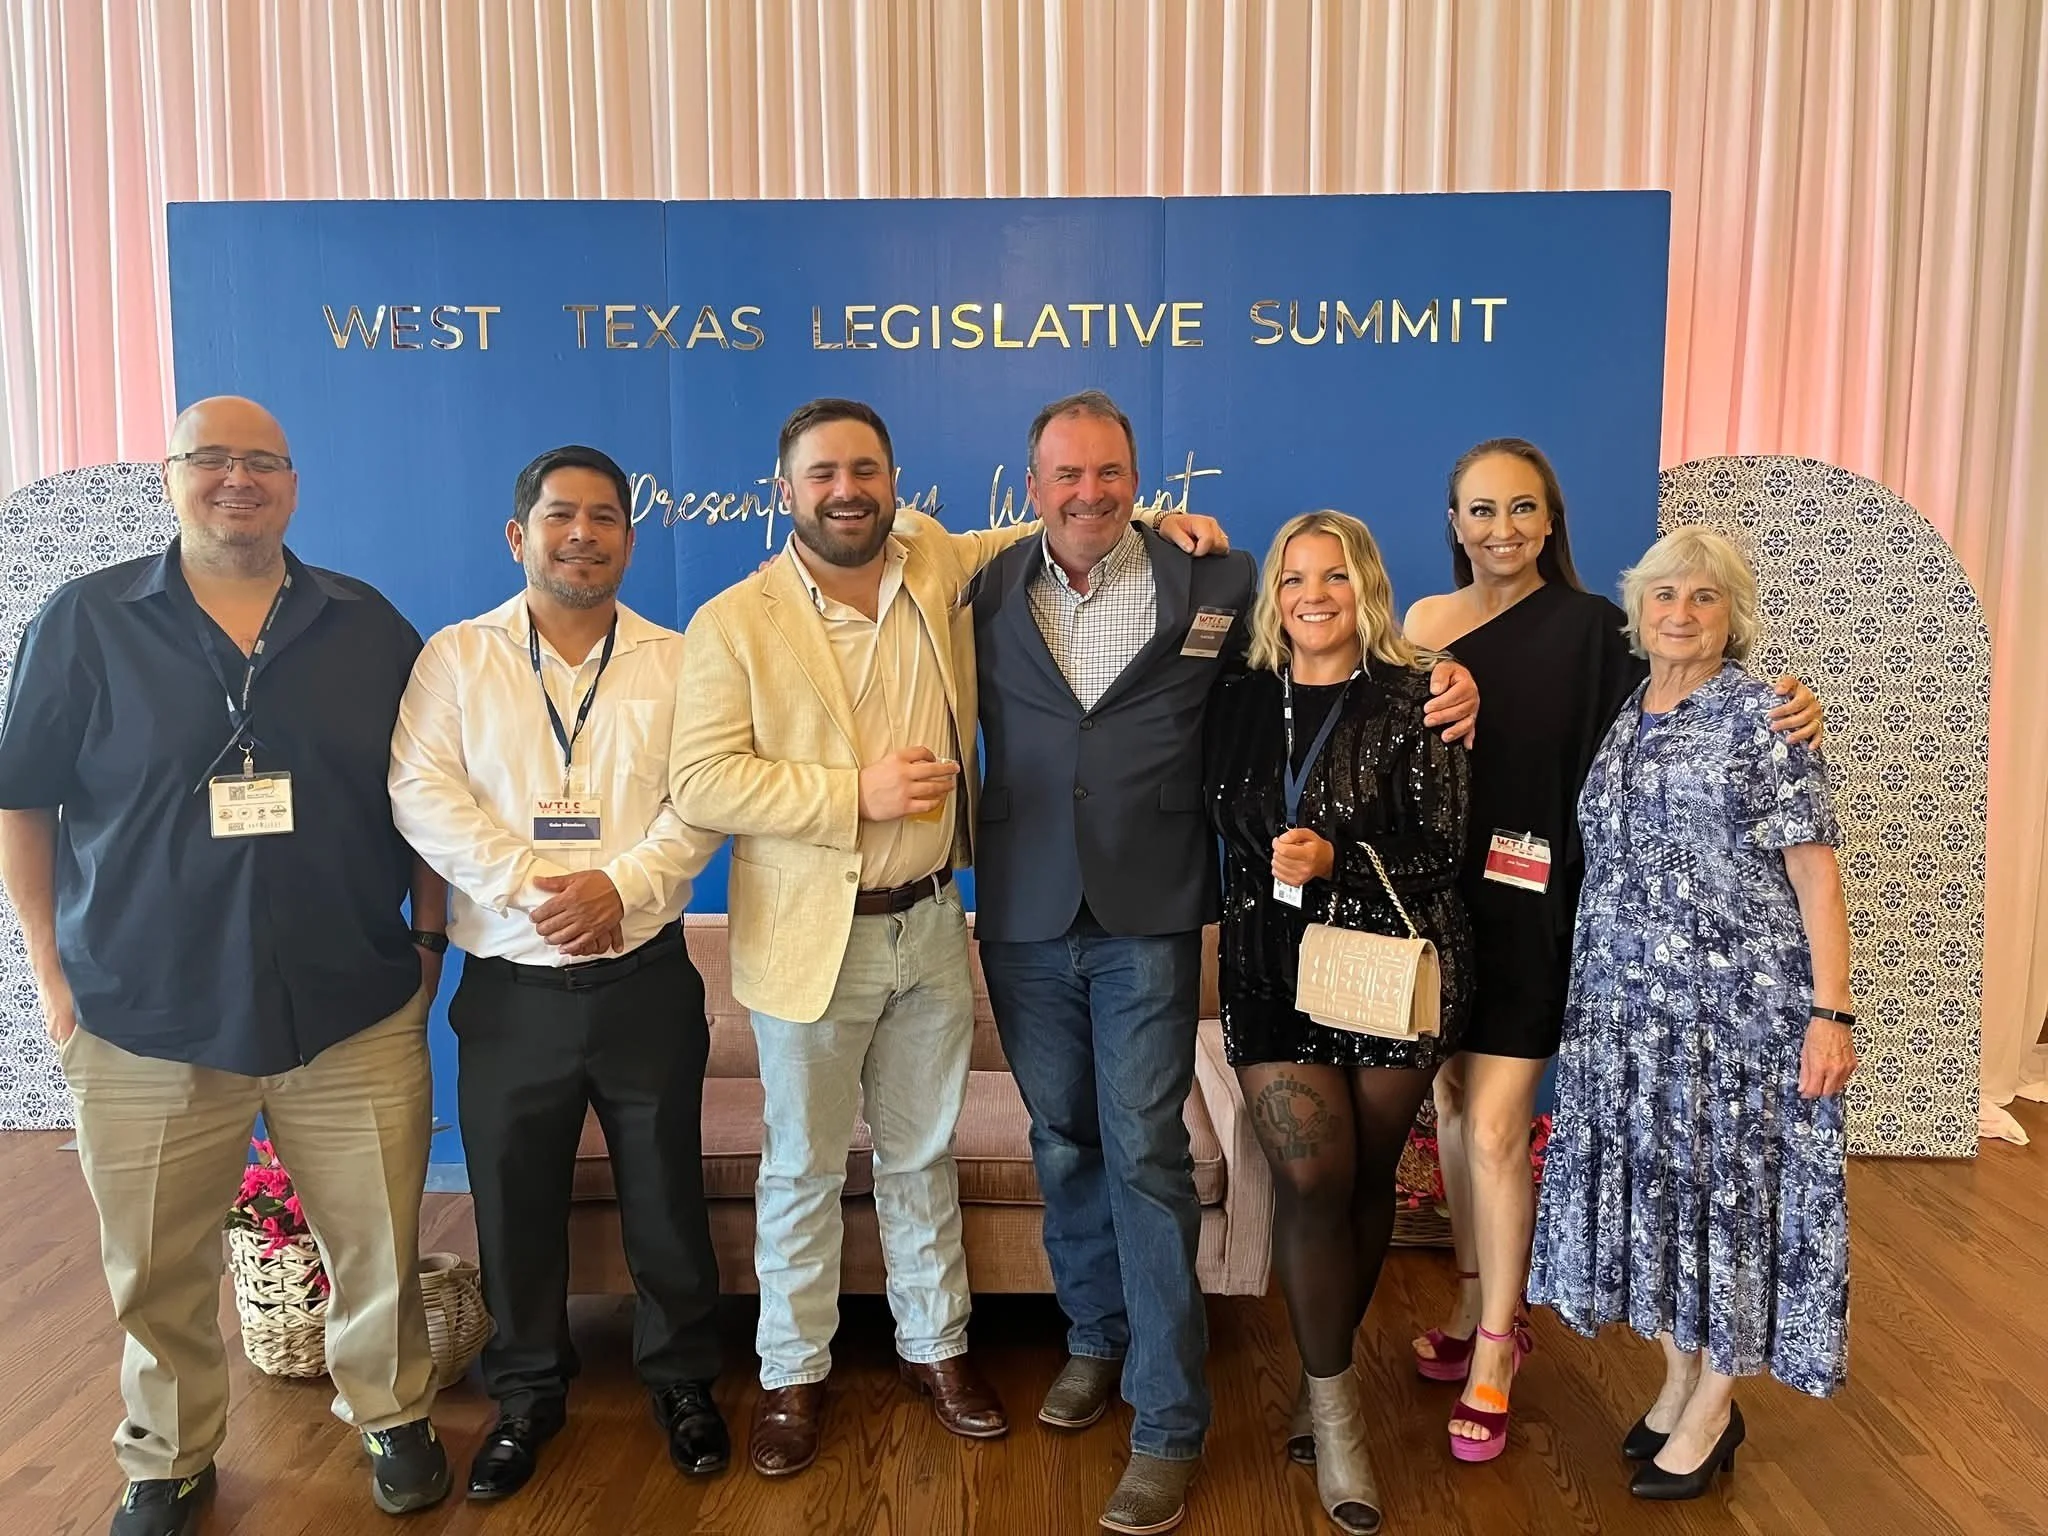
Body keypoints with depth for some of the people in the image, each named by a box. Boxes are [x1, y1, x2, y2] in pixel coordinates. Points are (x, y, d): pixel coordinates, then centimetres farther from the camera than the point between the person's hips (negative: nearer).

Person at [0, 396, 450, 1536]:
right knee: (158, 1270, 13)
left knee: (380, 1241, 9)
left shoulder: (368, 626, 5)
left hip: (355, 1013, 1)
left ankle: (393, 1416, 34)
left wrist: (429, 936, 5)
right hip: (144, 1022, 0)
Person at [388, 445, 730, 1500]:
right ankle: (527, 1393, 34)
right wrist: (532, 887, -18)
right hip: (509, 987, 1)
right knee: (514, 1201, 13)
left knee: (665, 1191, 11)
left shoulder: (675, 663, 3)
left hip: (644, 979, 0)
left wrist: (622, 886, -20)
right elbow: (422, 793, -8)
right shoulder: (455, 658, 3)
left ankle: (682, 1377, 32)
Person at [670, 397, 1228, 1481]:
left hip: (930, 924, 3)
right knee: (802, 1168, 12)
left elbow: (1040, 534, 16)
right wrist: (857, 794, -22)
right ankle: (793, 1373, 31)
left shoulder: (940, 567, 1)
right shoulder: (734, 622, -10)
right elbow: (699, 781, -15)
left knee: (923, 1155, 18)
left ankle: (934, 1342, 37)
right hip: (810, 938, -3)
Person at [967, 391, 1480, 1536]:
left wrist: (1440, 673, -5)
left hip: (1147, 924, -3)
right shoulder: (989, 596, 5)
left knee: (1146, 1156, -2)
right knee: (1064, 1144, 16)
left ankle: (1168, 1423, 10)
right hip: (1025, 924, 3)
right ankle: (1096, 1341, 38)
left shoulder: (1208, 587, 0)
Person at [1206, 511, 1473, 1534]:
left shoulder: (1411, 699, -4)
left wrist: (1337, 860, -19)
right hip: (1274, 971, 2)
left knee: (1366, 1176, 10)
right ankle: (1336, 1411, 9)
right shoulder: (1240, 703, 6)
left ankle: (1330, 1369, 30)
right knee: (1312, 1180, -6)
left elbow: (1442, 851, -8)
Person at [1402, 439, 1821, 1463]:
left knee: (1494, 1129, -4)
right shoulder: (1423, 622, 6)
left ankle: (1494, 1348, 16)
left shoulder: (1586, 627, -5)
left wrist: (1781, 712, -27)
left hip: (1527, 909, -4)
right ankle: (1480, 1306, 33)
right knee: (1451, 1108, 13)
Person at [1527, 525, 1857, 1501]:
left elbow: (1815, 872, -9)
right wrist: (1593, 995, 10)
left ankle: (1713, 1411, 19)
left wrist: (1831, 1011, -15)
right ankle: (1679, 1382, 29)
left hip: (1738, 1005, -5)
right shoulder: (1622, 721, 11)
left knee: (1729, 1189, 4)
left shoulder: (1762, 718, -6)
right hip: (1629, 1008, 6)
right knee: (1653, 1185, 12)